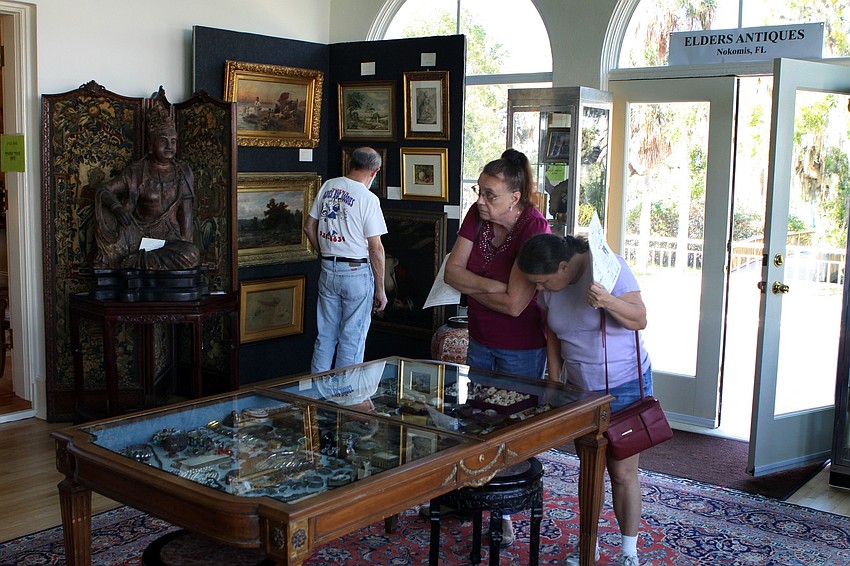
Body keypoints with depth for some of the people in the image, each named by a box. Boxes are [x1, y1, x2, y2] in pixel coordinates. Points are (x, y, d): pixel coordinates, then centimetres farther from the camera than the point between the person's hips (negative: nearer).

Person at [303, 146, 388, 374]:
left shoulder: (328, 187, 4)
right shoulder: (368, 198, -14)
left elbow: (309, 227, 11)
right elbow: (375, 248, -14)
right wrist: (380, 289, -8)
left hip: (328, 271, 6)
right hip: (357, 272, -6)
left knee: (325, 335, 16)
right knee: (352, 339, 4)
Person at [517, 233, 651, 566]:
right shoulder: (549, 286, -4)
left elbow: (640, 319, -21)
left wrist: (607, 301, -39)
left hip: (625, 386, -5)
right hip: (580, 388, 5)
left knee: (622, 472, 0)